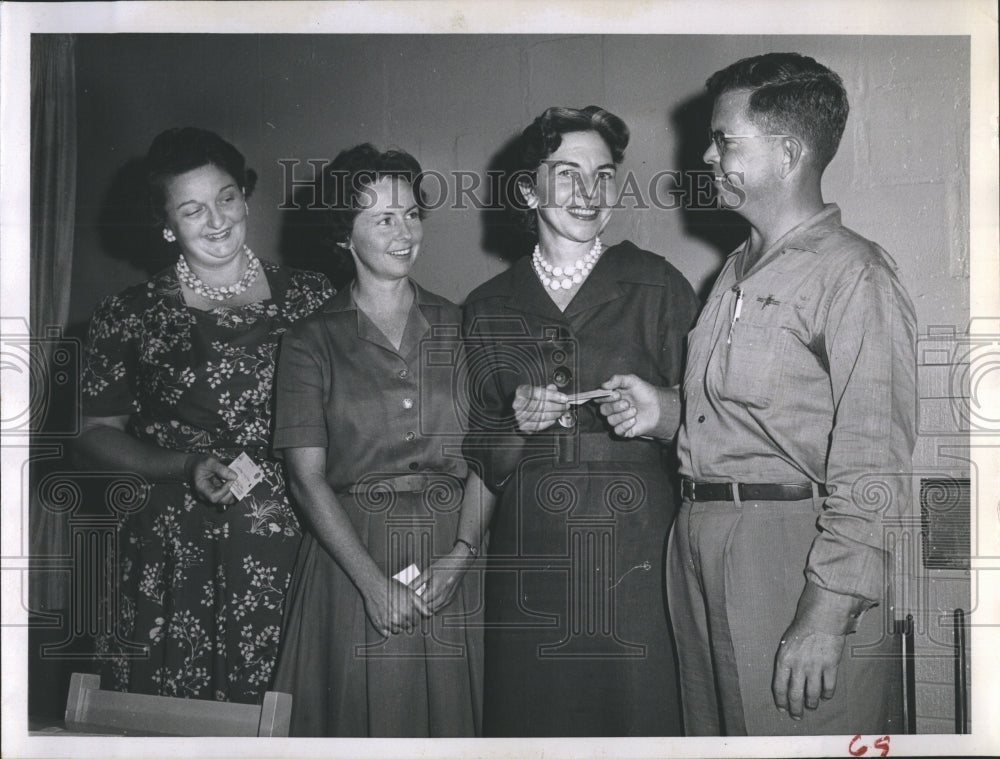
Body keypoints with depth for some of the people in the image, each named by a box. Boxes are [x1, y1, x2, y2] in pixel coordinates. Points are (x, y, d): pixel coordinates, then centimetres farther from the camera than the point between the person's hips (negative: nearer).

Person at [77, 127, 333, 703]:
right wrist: (187, 467, -9)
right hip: (177, 560, -1)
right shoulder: (128, 318, 3)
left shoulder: (312, 299, 7)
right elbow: (98, 436, 6)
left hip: (293, 550, 1)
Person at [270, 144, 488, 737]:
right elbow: (308, 476, -5)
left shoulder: (459, 326, 7)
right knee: (359, 714, 3)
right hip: (350, 553, -1)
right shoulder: (312, 341, 1)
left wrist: (460, 553, -12)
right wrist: (373, 581, -14)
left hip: (453, 559, 2)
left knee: (449, 714, 7)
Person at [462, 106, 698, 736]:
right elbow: (487, 464, 14)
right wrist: (520, 424, -6)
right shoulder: (489, 308, 10)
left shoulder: (657, 286, 3)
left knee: (639, 715, -5)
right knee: (532, 723, 3)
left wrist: (660, 413, -14)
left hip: (638, 547, -2)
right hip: (530, 555, 2)